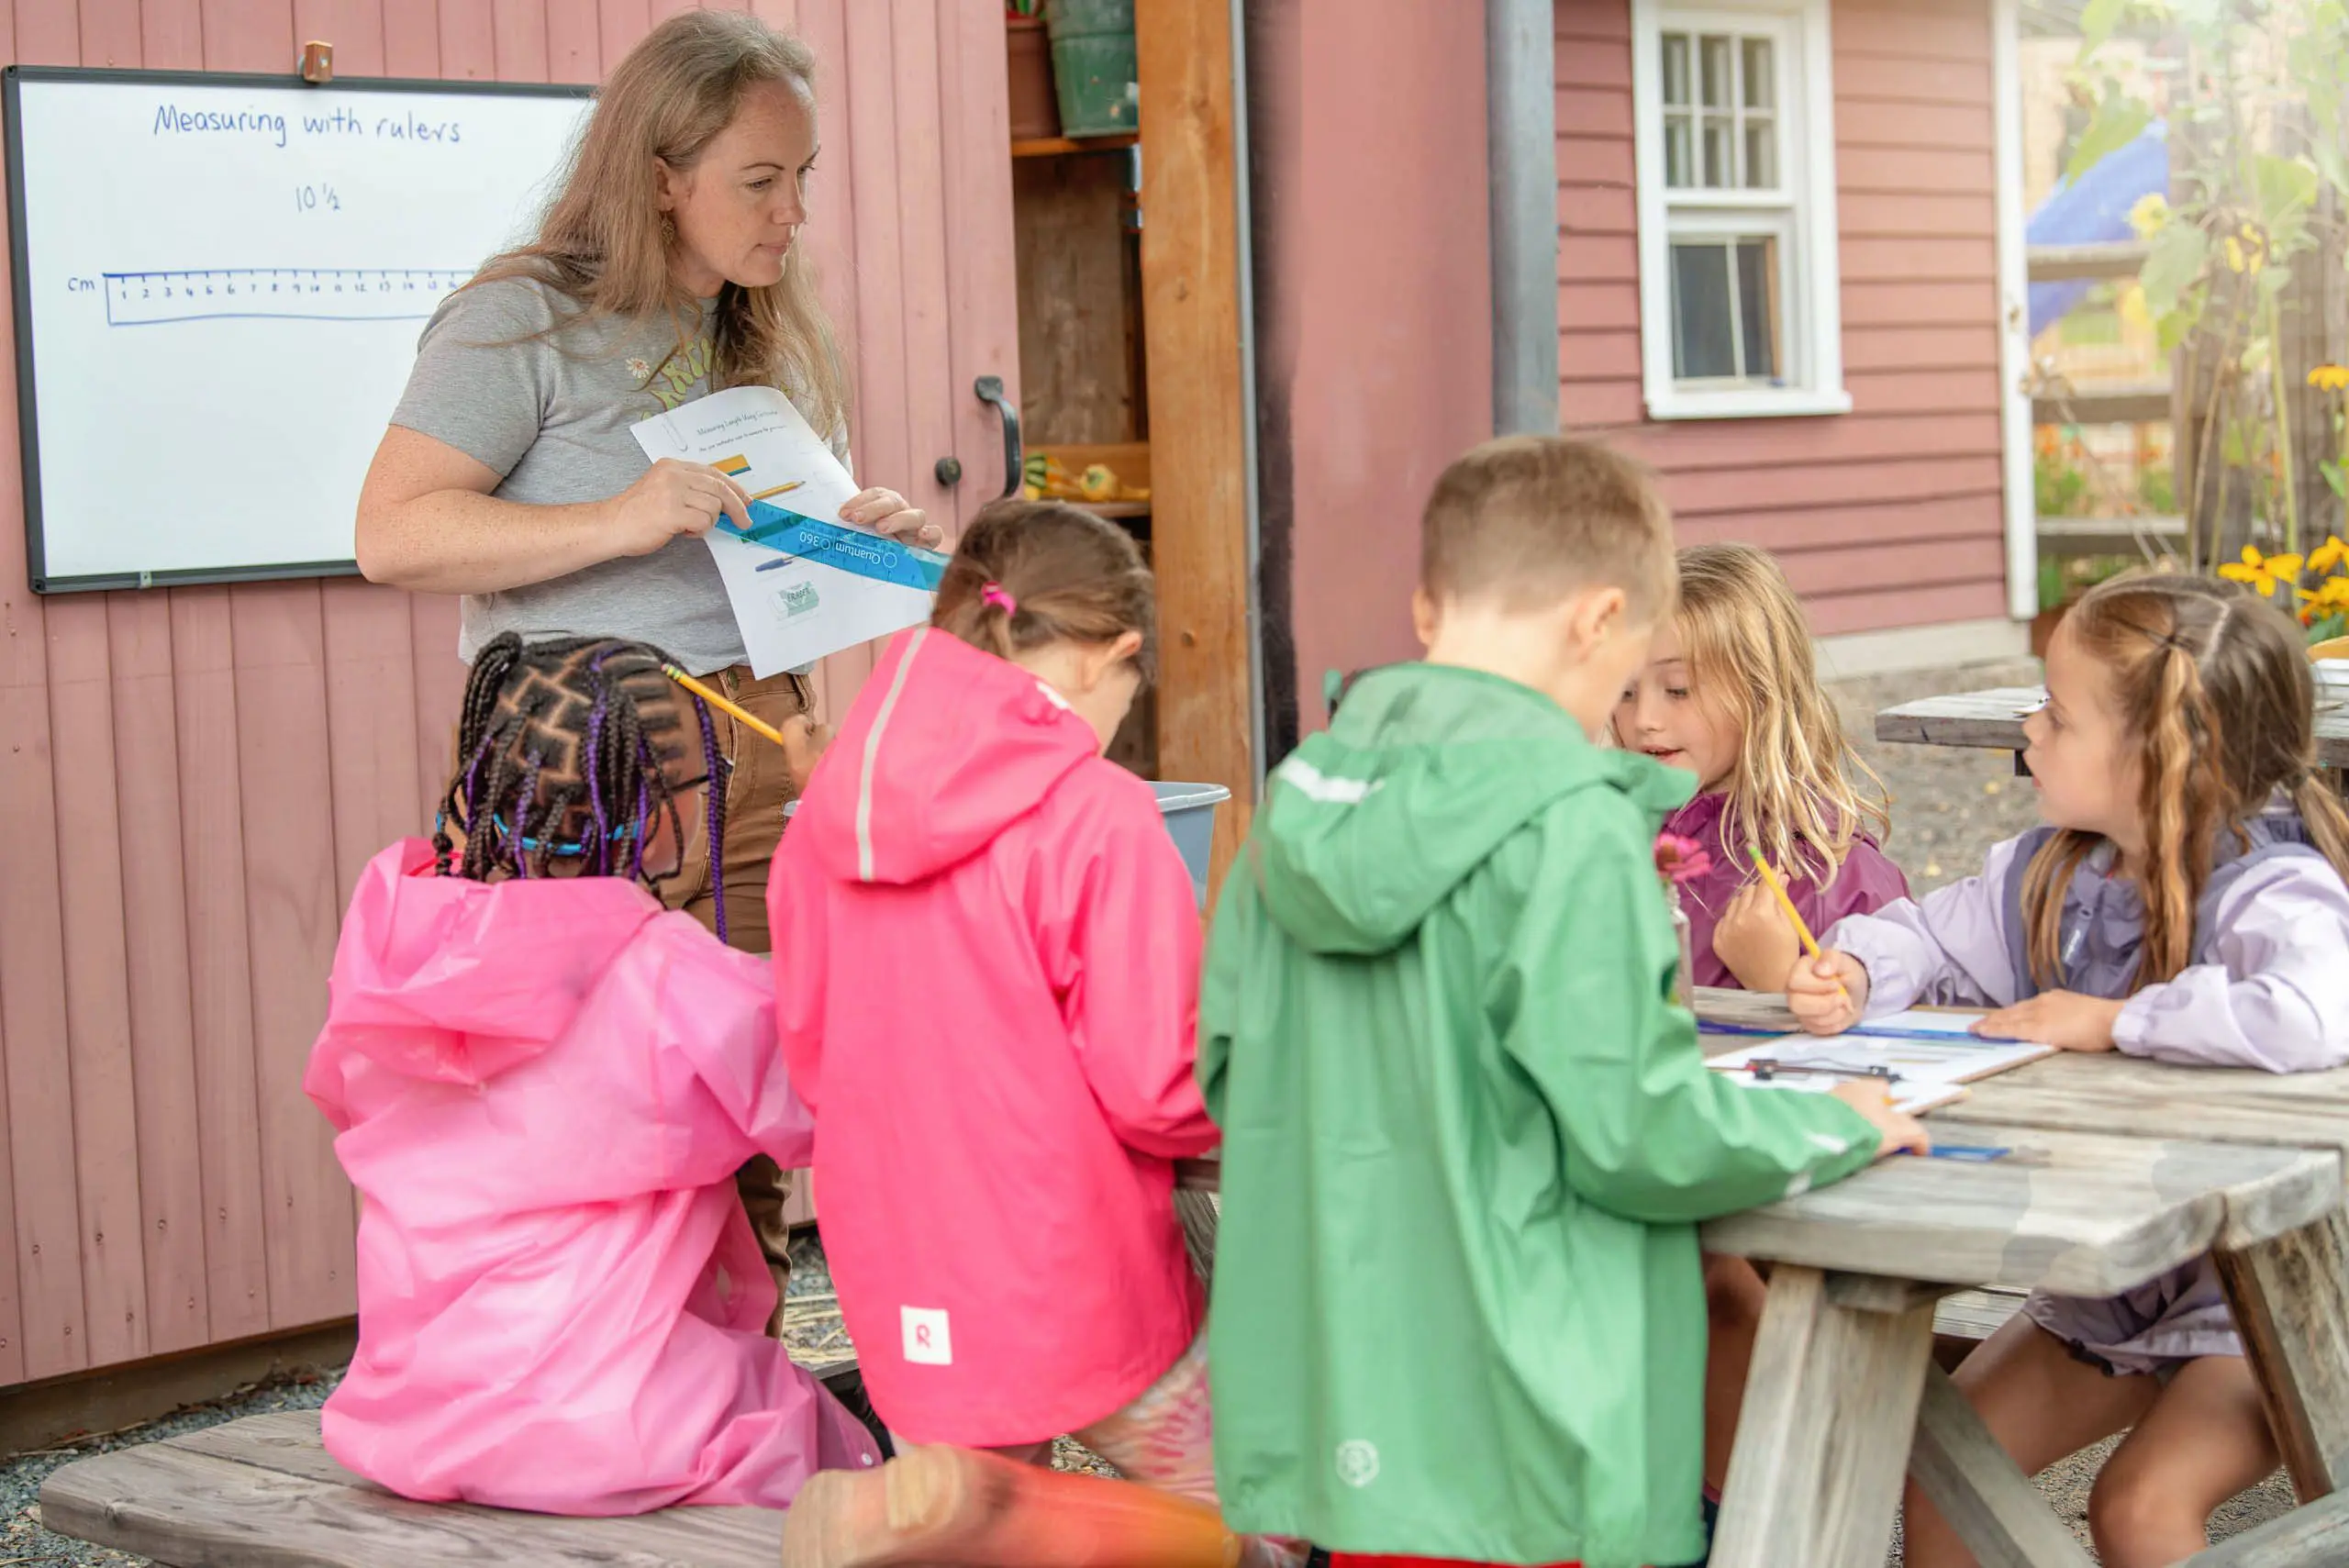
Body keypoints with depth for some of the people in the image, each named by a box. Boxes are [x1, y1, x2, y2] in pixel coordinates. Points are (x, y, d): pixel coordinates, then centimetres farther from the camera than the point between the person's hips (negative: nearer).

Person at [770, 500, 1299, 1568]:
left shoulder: (824, 817, 2)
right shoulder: (1100, 817, -16)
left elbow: (808, 1056, 10)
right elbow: (1156, 1091, -16)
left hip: (901, 1309, 6)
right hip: (1078, 1299, -6)